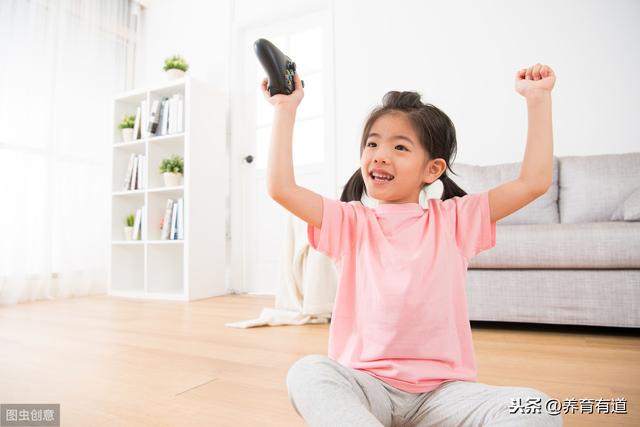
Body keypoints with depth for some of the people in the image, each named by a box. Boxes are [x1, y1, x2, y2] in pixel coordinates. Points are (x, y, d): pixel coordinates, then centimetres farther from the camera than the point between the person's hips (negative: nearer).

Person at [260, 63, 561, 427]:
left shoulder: (453, 218, 5)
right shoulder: (350, 221, 3)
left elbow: (534, 182, 1)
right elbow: (281, 187, -7)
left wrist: (538, 98, 1)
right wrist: (286, 109, -3)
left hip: (442, 389, 1)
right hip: (367, 384, 0)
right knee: (307, 372, -32)